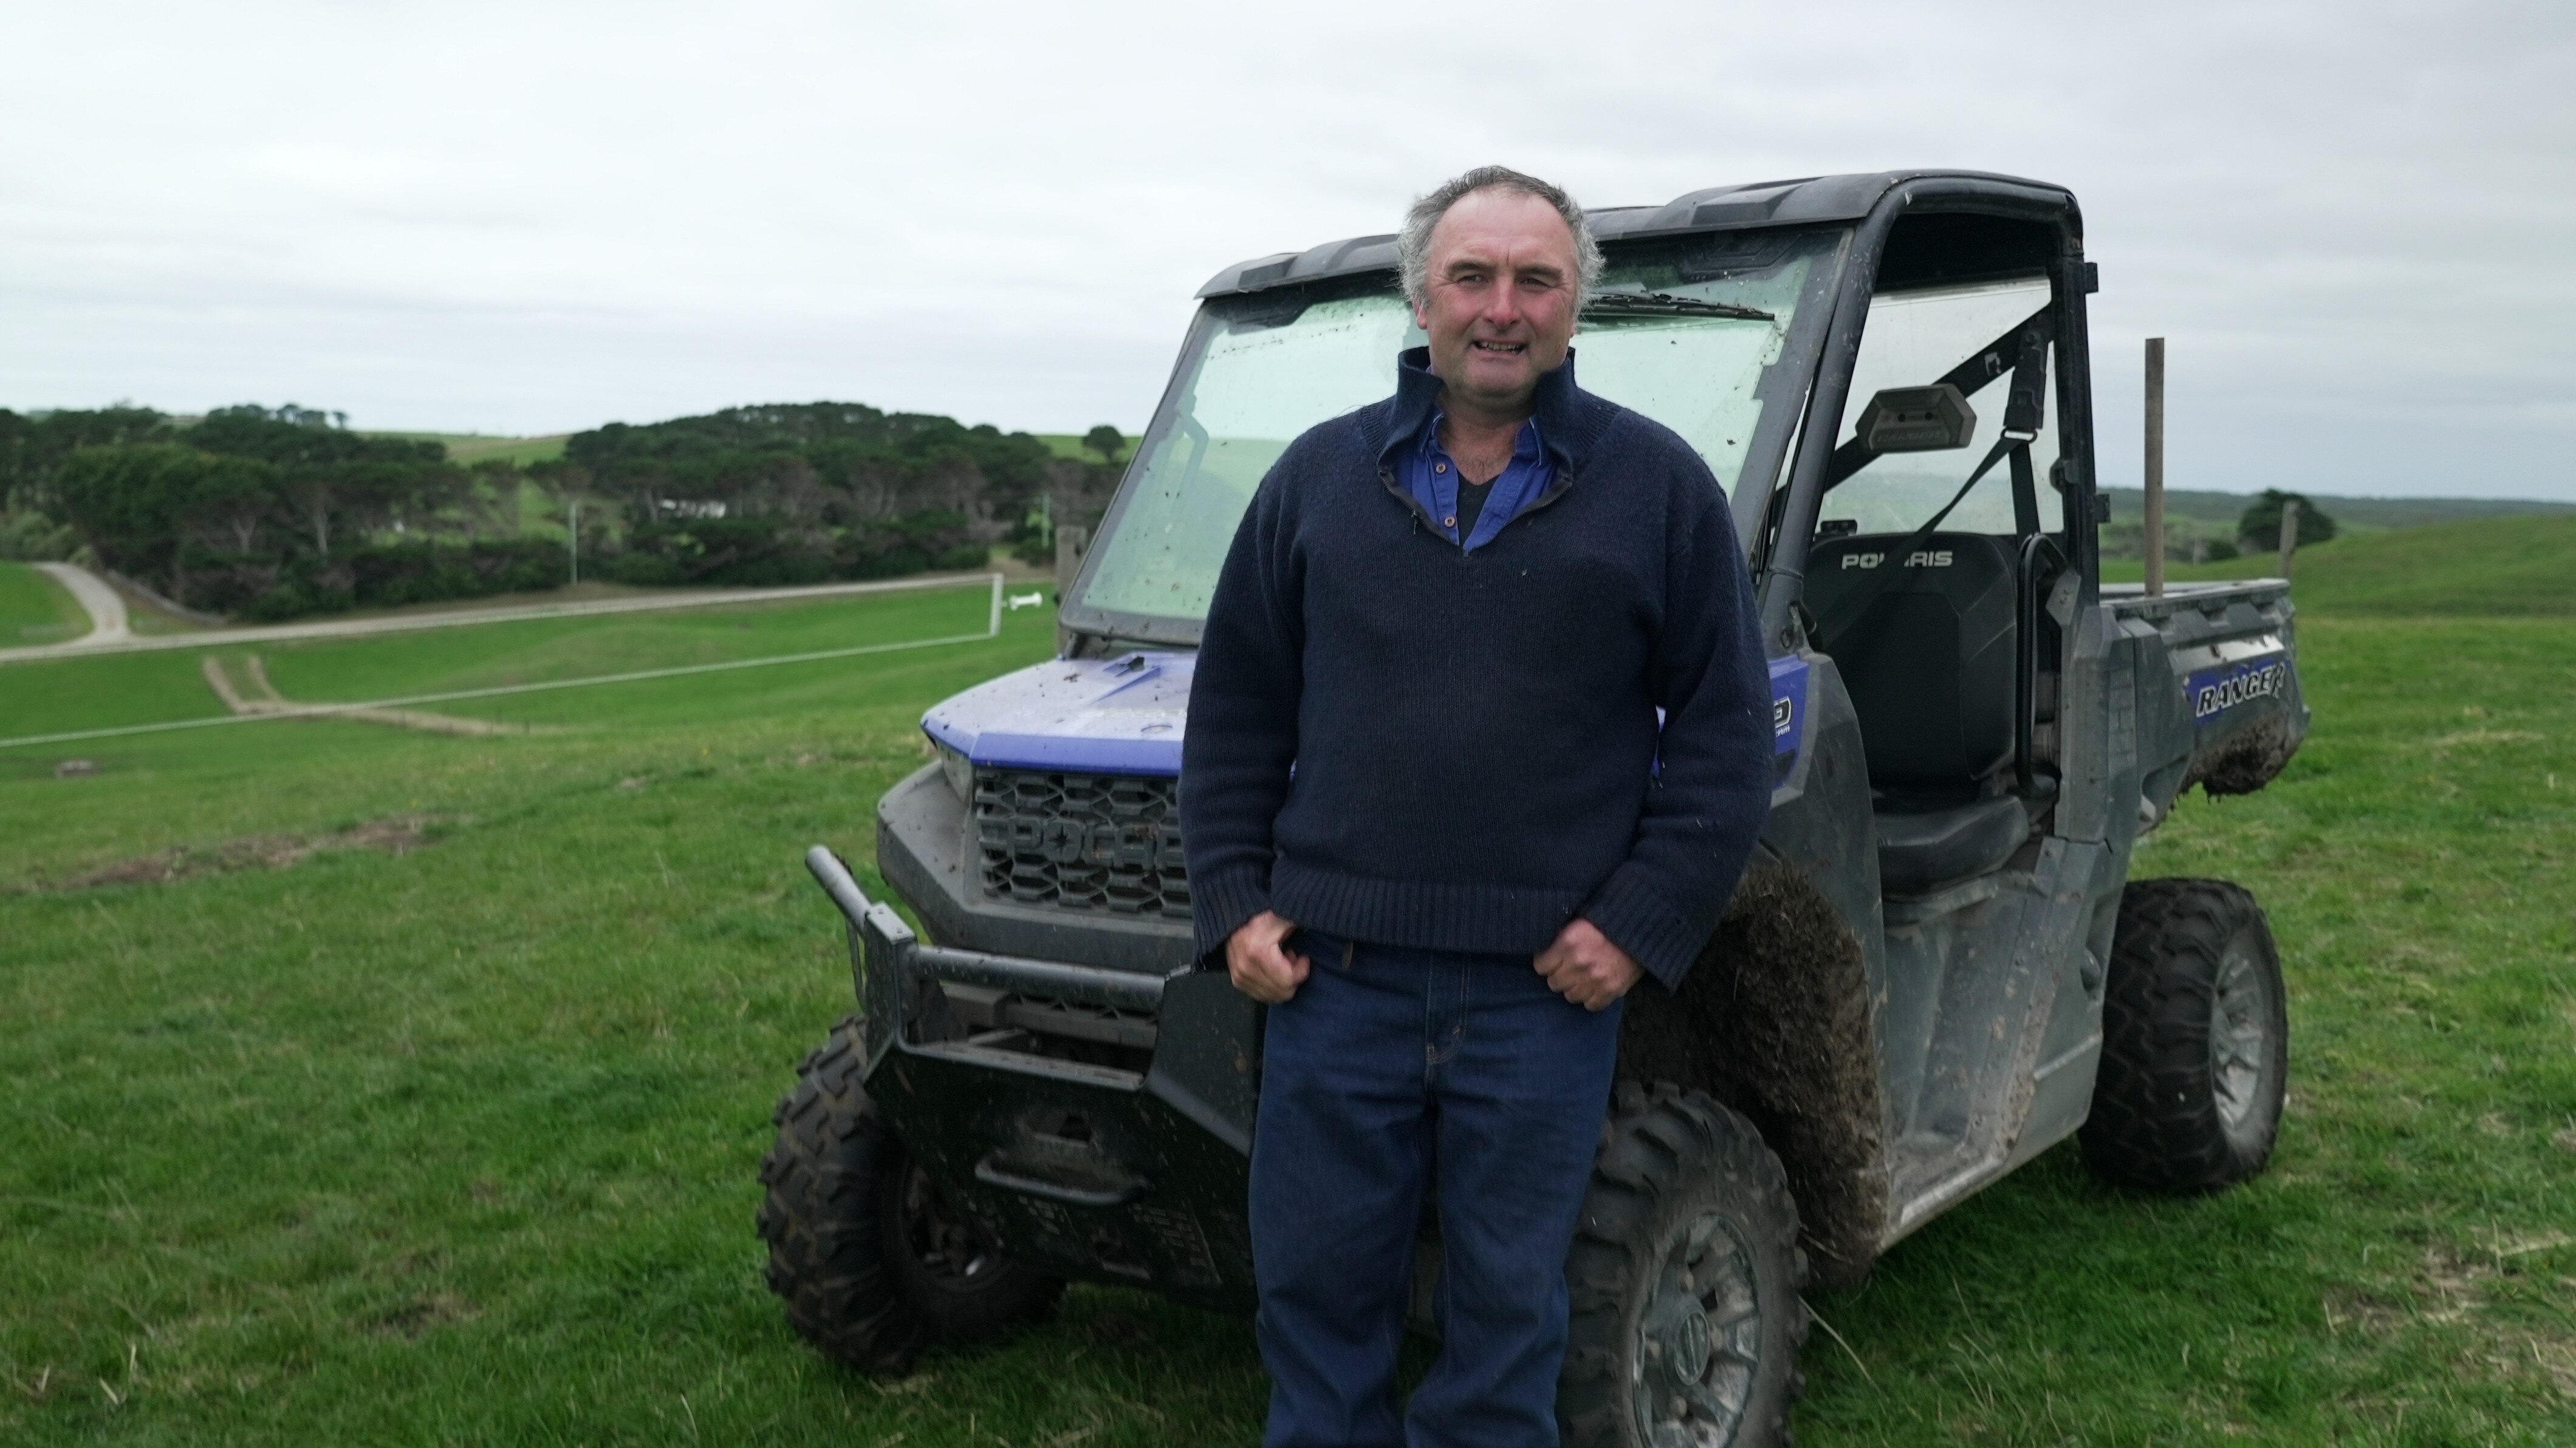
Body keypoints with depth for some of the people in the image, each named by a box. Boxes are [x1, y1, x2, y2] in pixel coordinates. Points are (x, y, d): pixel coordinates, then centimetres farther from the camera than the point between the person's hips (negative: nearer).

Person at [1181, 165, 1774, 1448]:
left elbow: (1724, 728, 2)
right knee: (1316, 1288, 11)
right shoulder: (1319, 476, 7)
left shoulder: (1659, 486, 2)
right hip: (1334, 972, 2)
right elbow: (1236, 711, 10)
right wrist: (1232, 900, 2)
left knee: (1507, 1306, 12)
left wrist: (1645, 921, -5)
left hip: (1548, 985, -1)